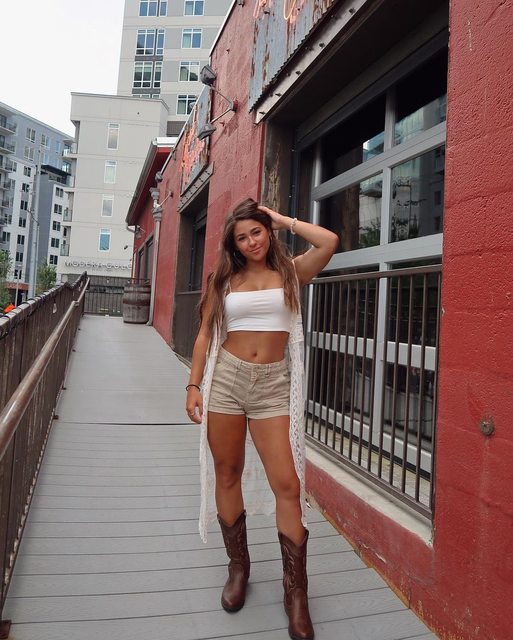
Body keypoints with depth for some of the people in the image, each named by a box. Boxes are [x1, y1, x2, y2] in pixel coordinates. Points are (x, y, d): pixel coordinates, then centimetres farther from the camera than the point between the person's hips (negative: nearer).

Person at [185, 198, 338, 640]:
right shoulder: (224, 279, 9)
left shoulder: (289, 273, 5)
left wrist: (285, 220, 4)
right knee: (227, 475, 11)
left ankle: (296, 592, 12)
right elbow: (206, 334, 10)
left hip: (272, 385, -1)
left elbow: (329, 242, -10)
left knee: (287, 484, -5)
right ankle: (238, 567, 32)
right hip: (226, 378, 2)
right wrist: (194, 385, 3)